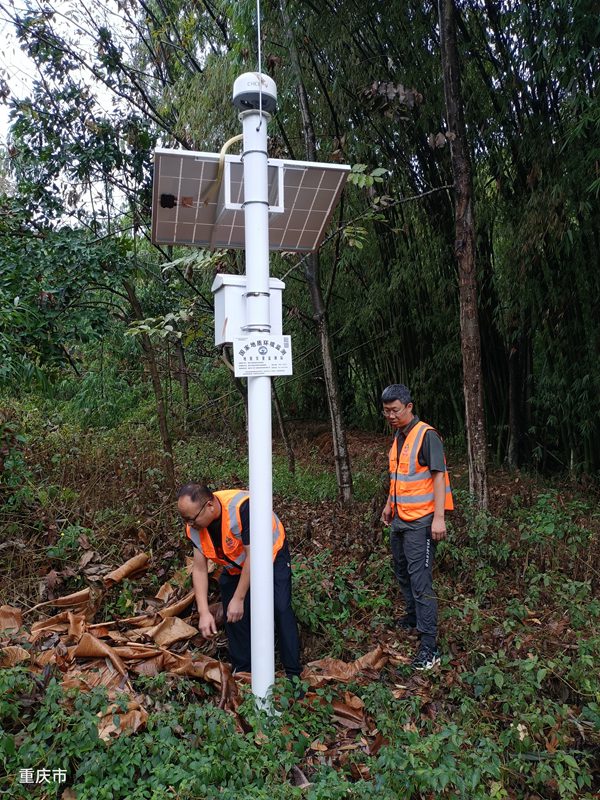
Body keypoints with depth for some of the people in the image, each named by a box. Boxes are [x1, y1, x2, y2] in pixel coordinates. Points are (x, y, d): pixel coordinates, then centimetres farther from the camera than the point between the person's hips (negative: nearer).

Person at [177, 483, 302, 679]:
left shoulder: (241, 507, -41)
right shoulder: (193, 528, -21)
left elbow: (254, 556, -34)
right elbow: (199, 569, -15)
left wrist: (239, 599, -29)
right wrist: (204, 612, -23)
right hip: (235, 566, 6)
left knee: (280, 609, -15)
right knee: (232, 617, 4)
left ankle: (293, 675, -3)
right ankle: (243, 673, 20)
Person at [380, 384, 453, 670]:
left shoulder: (426, 436, -16)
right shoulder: (398, 437, 11)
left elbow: (439, 476, -20)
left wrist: (439, 517, -24)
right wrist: (389, 504, 23)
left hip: (420, 522, -9)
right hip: (400, 519, 9)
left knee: (420, 581, -8)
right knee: (403, 573, 22)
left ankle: (429, 646, -2)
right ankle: (413, 617, 42)